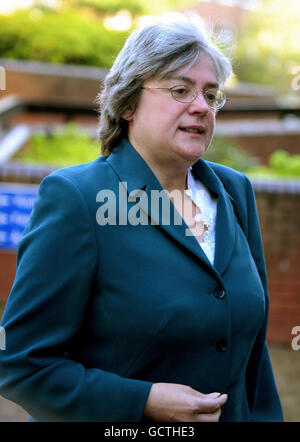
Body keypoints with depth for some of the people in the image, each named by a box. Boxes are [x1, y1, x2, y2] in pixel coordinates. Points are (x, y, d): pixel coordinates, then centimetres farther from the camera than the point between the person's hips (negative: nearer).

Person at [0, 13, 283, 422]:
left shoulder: (235, 192, 2)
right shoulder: (73, 197, -16)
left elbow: (253, 343, 8)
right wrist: (144, 401, -24)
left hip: (232, 417, 6)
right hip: (121, 423, -5)